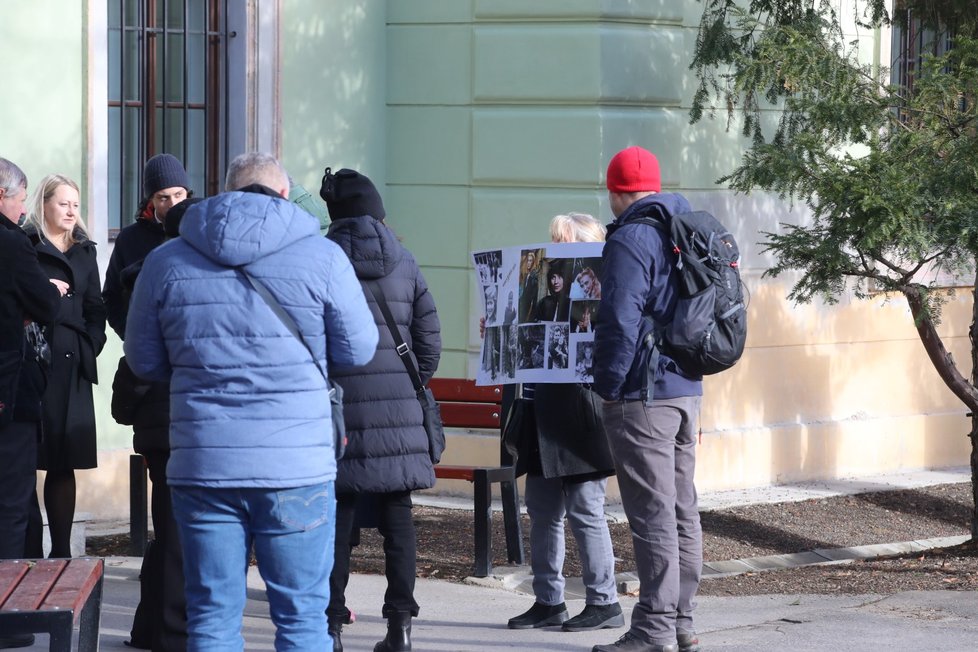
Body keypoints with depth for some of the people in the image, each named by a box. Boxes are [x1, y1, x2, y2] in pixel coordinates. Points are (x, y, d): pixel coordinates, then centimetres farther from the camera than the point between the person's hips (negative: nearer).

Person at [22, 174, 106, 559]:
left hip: (73, 367, 5)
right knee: (26, 458, -7)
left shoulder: (84, 252, 18)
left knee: (64, 463, 5)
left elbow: (95, 308, 18)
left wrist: (92, 344, 4)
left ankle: (61, 551, 9)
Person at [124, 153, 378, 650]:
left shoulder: (166, 261, 4)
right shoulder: (322, 257, -3)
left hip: (202, 467, 2)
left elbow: (143, 361, 11)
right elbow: (358, 351, 4)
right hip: (296, 469, -2)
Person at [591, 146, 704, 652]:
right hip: (687, 389, 9)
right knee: (681, 510, 12)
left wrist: (608, 384, -11)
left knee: (652, 514, -8)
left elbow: (618, 321, -20)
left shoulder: (630, 240, -14)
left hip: (644, 393, -9)